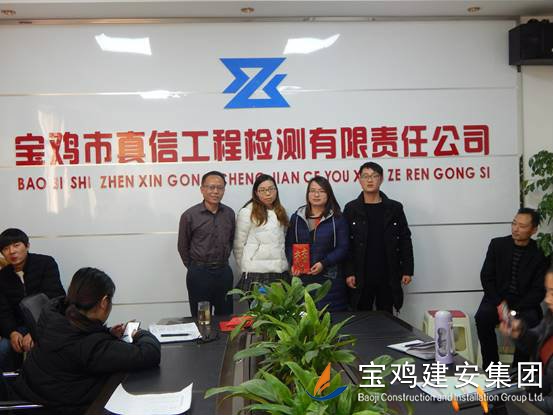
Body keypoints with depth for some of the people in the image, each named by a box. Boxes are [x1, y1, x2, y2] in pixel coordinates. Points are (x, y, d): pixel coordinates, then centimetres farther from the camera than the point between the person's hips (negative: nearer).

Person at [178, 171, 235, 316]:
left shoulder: (229, 214, 2)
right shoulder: (189, 215, -9)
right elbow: (183, 246, 1)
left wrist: (222, 263, 12)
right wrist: (194, 267, 6)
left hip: (224, 272, 4)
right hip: (199, 274, -3)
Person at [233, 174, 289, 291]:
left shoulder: (280, 211, 15)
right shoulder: (247, 212, -3)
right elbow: (239, 245, -1)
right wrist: (245, 267, 5)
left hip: (281, 272, 5)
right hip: (257, 273, -5)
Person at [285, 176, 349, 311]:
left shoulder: (337, 219, 2)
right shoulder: (297, 217, 11)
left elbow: (343, 248, -2)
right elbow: (289, 244, 11)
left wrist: (324, 263, -14)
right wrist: (293, 263, -7)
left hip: (329, 279, -2)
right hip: (301, 277, 2)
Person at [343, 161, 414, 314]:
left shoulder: (394, 208, 3)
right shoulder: (351, 209, 0)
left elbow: (405, 240, 4)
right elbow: (345, 244, -2)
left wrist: (407, 270, -1)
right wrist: (349, 272, -8)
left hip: (388, 276, 1)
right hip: (361, 277, -1)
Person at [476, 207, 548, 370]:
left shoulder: (540, 254, -2)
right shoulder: (497, 244, 2)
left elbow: (539, 290, -5)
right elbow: (486, 277, 0)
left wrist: (515, 310, -18)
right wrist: (500, 303, -14)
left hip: (524, 303, -1)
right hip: (497, 298, 1)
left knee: (530, 322, -32)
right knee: (482, 317, -29)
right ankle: (491, 366, -14)